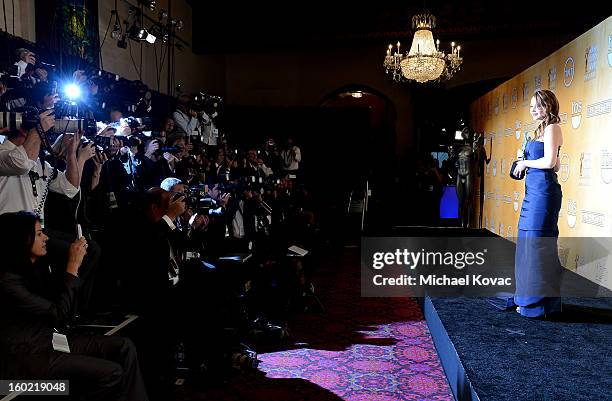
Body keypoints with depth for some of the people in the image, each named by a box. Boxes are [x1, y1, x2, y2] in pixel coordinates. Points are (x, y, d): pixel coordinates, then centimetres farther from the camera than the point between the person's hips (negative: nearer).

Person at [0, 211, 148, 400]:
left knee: (124, 347, -6)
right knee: (111, 372, -20)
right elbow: (58, 312, -19)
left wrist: (74, 262, 0)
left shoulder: (35, 266, 5)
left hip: (48, 340, 9)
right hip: (25, 356, -8)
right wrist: (73, 266, -16)